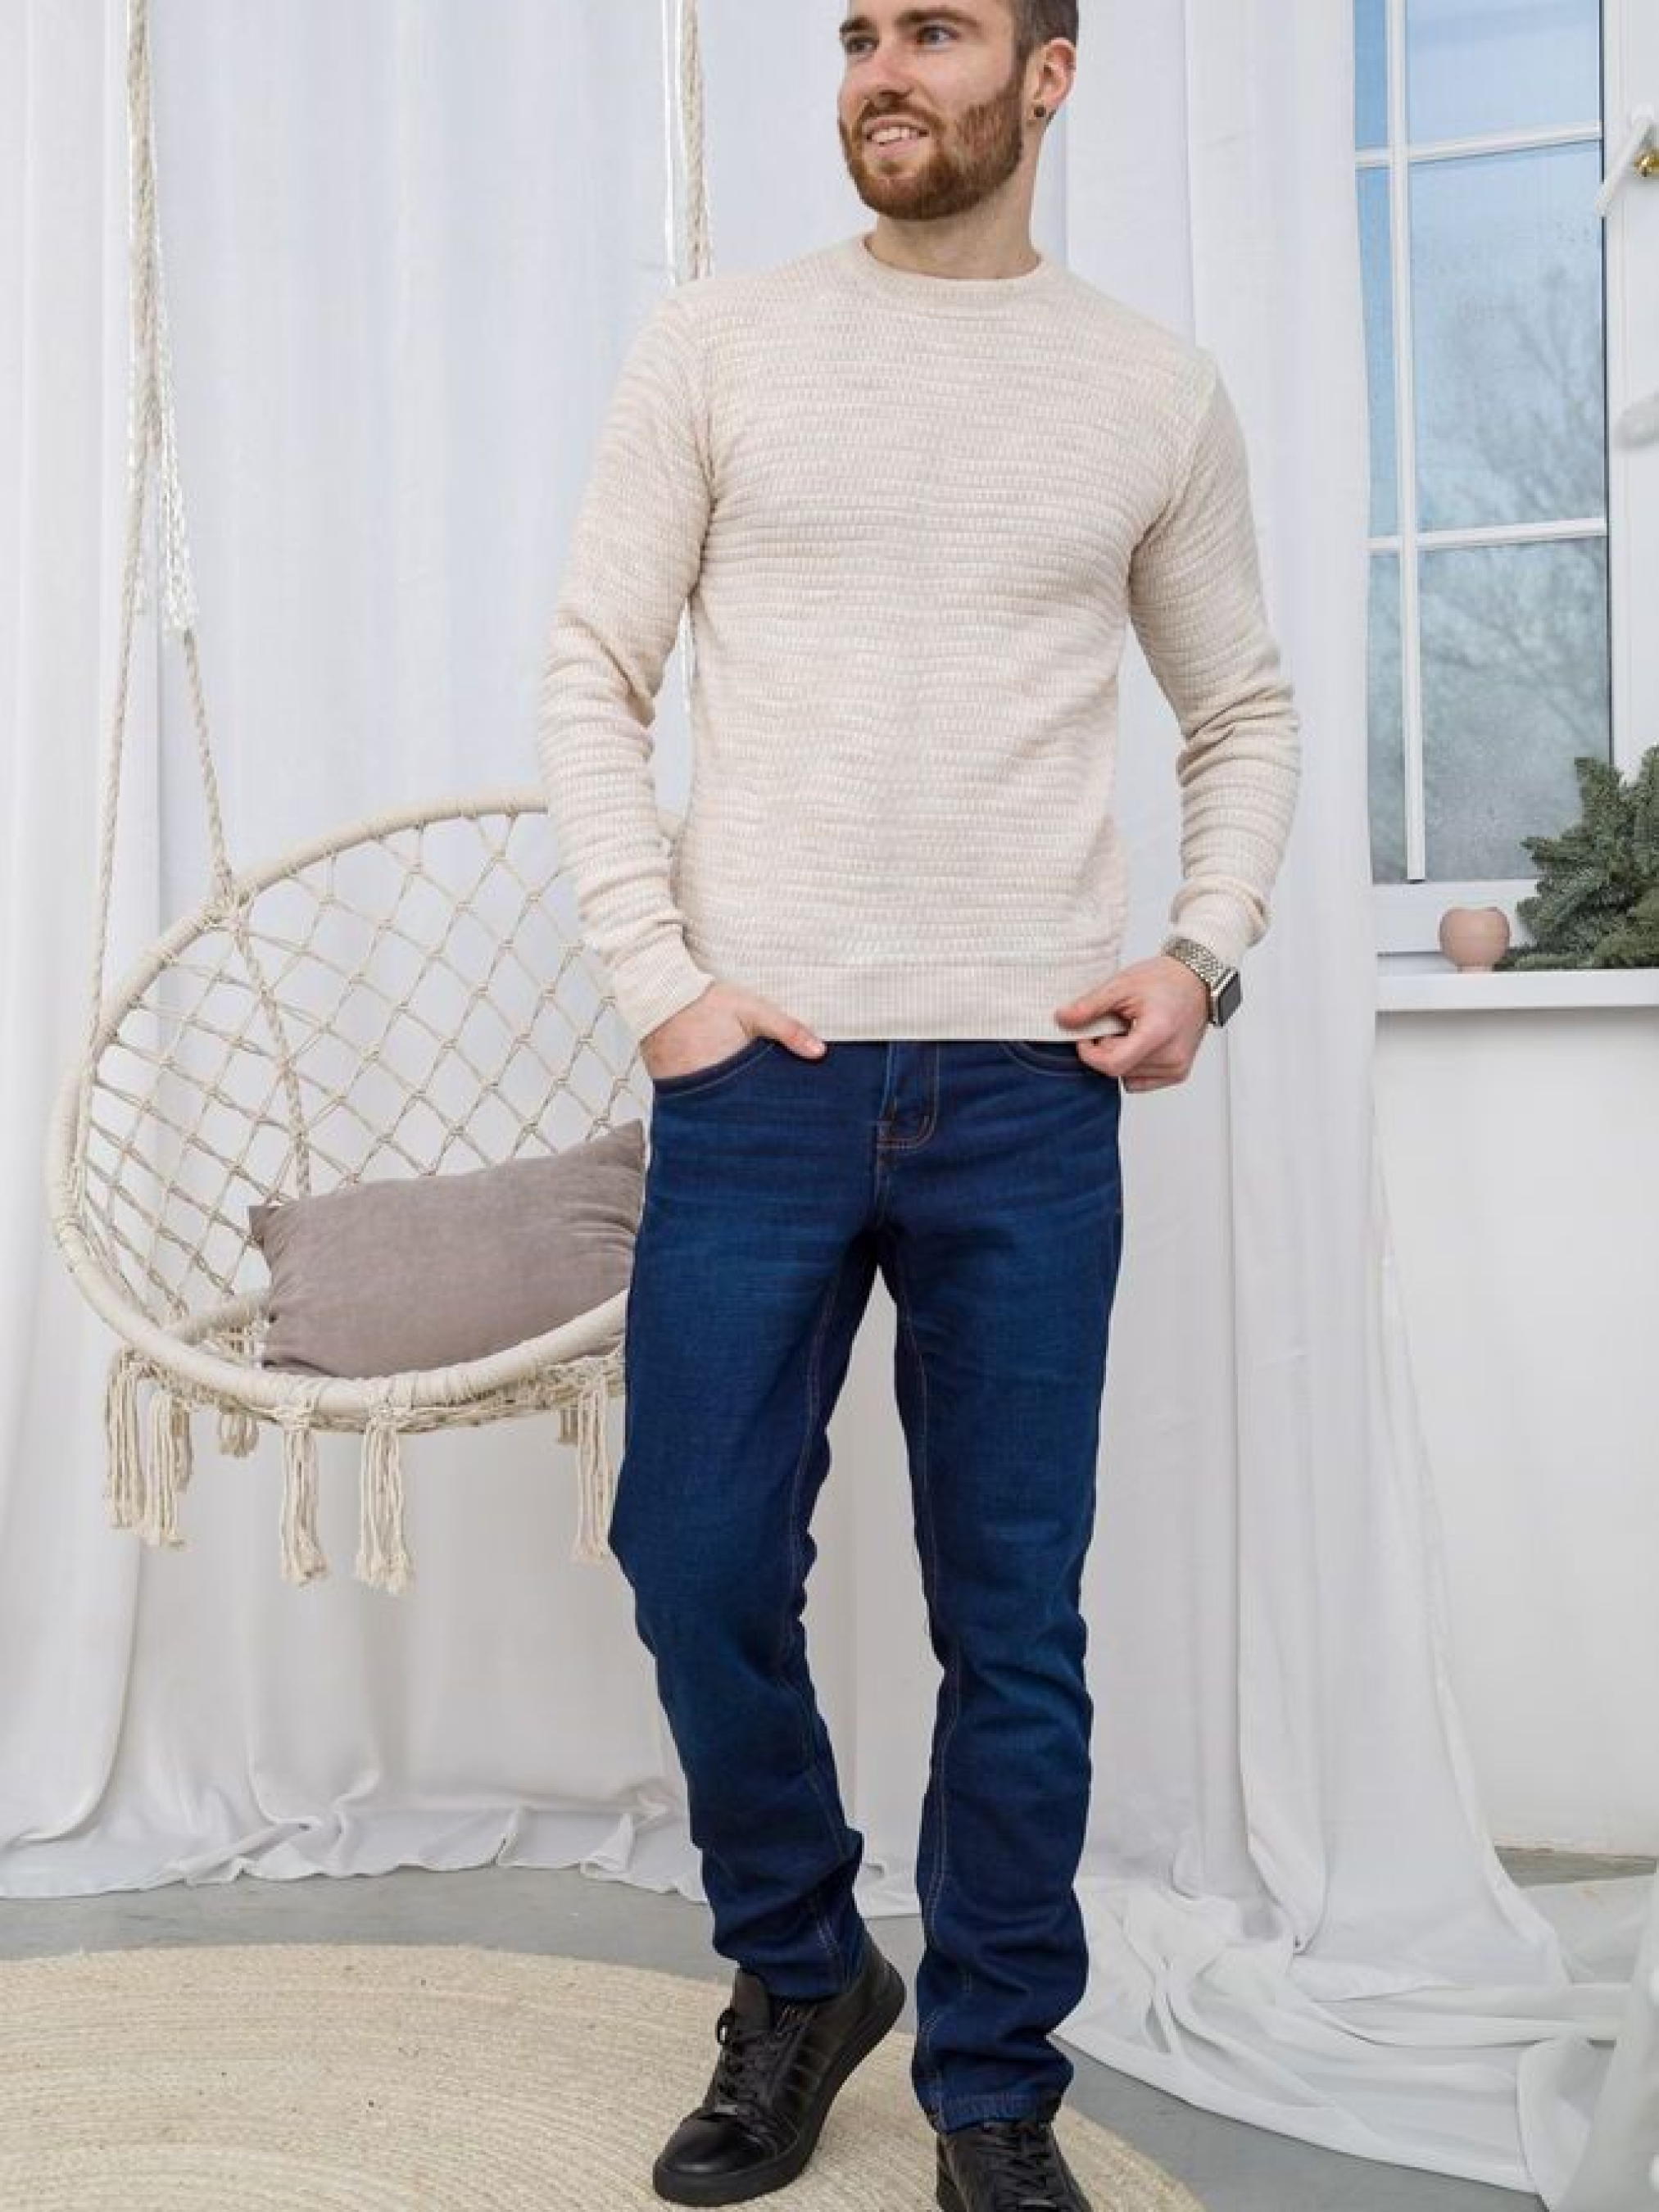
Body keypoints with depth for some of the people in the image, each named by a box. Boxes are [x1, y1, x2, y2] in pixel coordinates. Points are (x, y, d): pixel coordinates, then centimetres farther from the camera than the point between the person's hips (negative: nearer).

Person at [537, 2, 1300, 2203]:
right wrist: (660, 978, -6)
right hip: (759, 1073, 0)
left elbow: (1244, 714, 16)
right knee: (699, 1565, 3)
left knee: (1016, 1624, 6)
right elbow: (591, 677, 4)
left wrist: (1204, 954, 0)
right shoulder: (717, 342, 6)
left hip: (1030, 1094, 1)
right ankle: (800, 1977, 30)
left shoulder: (1157, 387, 9)